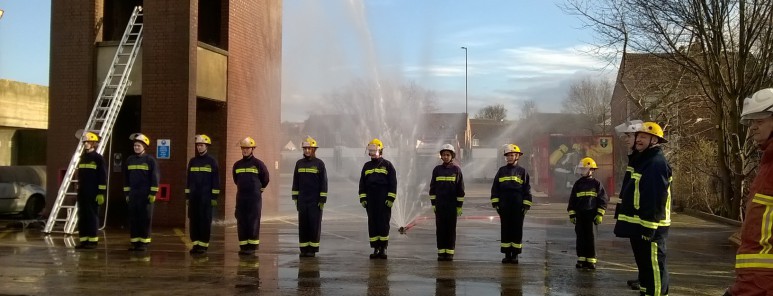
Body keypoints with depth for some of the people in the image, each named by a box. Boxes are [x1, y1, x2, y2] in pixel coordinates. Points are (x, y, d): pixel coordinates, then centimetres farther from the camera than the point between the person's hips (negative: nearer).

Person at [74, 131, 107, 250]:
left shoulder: (98, 158, -5)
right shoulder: (82, 158, 16)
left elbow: (103, 176, -9)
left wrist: (101, 193, -14)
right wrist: (78, 190, 18)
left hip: (93, 194, -7)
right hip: (82, 193, 7)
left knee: (92, 216, -4)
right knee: (82, 217, 6)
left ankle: (93, 241, -1)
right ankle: (84, 240, 10)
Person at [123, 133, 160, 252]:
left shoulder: (150, 160, -3)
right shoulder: (129, 160, 12)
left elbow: (155, 177, -5)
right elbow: (126, 177, 17)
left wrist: (153, 193, -10)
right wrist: (126, 193, 13)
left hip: (145, 195, -5)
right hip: (133, 195, 5)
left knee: (145, 219, -1)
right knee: (133, 219, 5)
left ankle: (144, 242, 4)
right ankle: (134, 242, 11)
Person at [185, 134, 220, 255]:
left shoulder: (212, 161, -1)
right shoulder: (192, 161, 12)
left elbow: (216, 180, -3)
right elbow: (189, 179, 15)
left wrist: (214, 197, -8)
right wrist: (187, 195, 10)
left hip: (206, 197, -4)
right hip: (194, 196, 4)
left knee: (205, 221, -3)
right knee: (193, 220, 4)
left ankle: (204, 245, 1)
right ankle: (195, 244, 10)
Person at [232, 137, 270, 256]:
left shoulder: (258, 164, -2)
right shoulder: (237, 165, 11)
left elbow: (265, 179, 8)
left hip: (254, 198, -5)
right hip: (241, 197, 5)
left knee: (253, 222, -5)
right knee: (241, 222, 4)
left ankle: (252, 246, -3)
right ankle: (243, 246, 10)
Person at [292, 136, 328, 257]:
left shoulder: (319, 163, -2)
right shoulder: (299, 163, 9)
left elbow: (324, 182, -3)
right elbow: (295, 182, 15)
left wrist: (322, 199, -7)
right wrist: (295, 198, 11)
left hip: (315, 201, -4)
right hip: (302, 201, 4)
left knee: (314, 225, -2)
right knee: (303, 225, 4)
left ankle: (313, 249, 4)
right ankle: (303, 249, 10)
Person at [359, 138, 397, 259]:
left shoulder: (387, 165, 2)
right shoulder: (367, 166, 14)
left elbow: (393, 182, -1)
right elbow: (362, 183, 16)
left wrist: (391, 198, -8)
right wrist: (362, 198, 7)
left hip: (384, 200, -4)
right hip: (370, 200, 4)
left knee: (383, 223, -4)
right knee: (372, 224, 3)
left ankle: (383, 248, 3)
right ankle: (375, 249, 8)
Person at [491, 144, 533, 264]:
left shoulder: (522, 171, 5)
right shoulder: (501, 171, 9)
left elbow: (527, 190, 4)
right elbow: (495, 187, 9)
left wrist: (526, 206, -2)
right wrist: (495, 203, 2)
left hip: (518, 206, -2)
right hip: (504, 206, 2)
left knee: (517, 229, 2)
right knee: (505, 229, 4)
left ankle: (515, 255, 9)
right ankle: (507, 254, 11)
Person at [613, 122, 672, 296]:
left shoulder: (657, 163, -15)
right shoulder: (642, 161, 19)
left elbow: (655, 199, -22)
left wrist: (649, 226, -25)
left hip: (649, 226, -11)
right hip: (638, 224, 11)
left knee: (654, 266, -7)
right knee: (643, 263, 17)